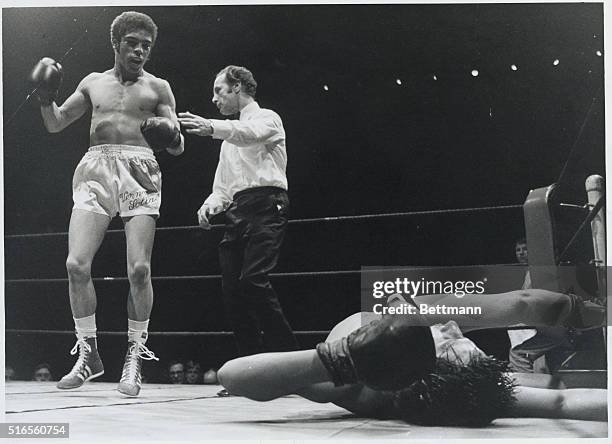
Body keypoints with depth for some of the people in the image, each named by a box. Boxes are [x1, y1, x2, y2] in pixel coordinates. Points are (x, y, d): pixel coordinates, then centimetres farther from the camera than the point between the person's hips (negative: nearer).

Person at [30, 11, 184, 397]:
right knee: (77, 264, -11)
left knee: (139, 269, -13)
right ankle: (88, 354, 5)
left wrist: (172, 137, -15)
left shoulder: (157, 88, 12)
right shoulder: (93, 83, 19)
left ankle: (135, 358, 3)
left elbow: (178, 147, 8)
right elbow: (56, 124, 21)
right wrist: (47, 97, 2)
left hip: (140, 172, -2)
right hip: (96, 170, 2)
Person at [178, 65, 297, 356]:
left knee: (253, 280, -24)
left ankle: (286, 352, -18)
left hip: (265, 204, -7)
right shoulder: (230, 138, 30)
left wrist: (211, 127, -36)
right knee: (232, 292, -4)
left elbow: (251, 133, -18)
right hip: (236, 211, 7)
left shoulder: (267, 118, 8)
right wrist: (210, 205, 1)